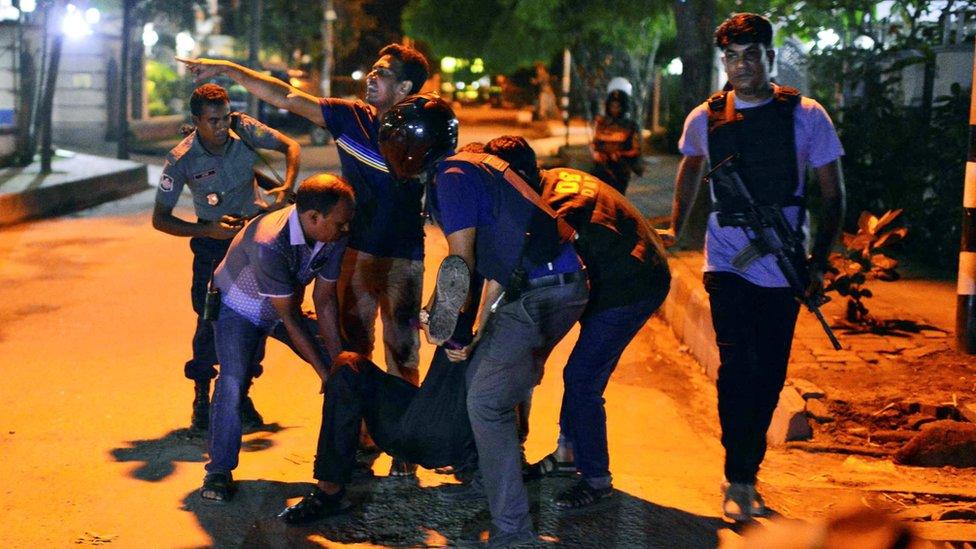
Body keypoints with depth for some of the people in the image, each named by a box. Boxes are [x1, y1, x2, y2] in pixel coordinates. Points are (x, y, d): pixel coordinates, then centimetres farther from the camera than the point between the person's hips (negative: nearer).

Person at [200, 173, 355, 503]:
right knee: (232, 382, -25)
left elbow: (323, 301, -12)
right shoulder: (269, 244, -41)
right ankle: (219, 470, -10)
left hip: (286, 305, 6)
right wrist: (324, 373, -28)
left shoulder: (334, 237, -21)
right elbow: (289, 316, -32)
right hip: (239, 307, -6)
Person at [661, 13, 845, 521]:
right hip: (728, 263, 0)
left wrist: (819, 260, -7)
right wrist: (675, 227, 24)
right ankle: (738, 480, -8)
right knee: (738, 365, -15)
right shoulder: (704, 119, 2)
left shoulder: (805, 115, -3)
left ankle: (745, 473, 24)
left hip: (783, 267, 0)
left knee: (769, 375, 7)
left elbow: (832, 193, 1)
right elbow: (690, 167, 24)